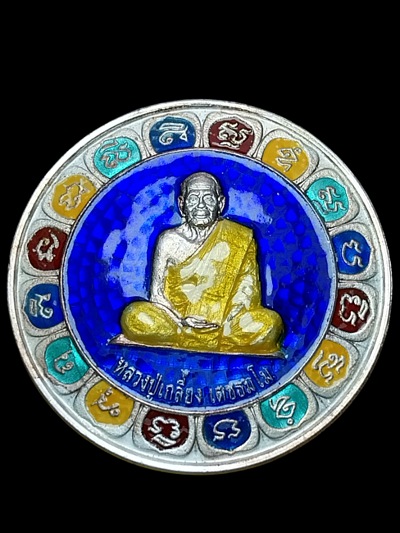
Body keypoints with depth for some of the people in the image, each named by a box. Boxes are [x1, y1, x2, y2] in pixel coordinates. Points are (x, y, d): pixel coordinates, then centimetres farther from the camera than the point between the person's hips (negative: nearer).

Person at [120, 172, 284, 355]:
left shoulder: (240, 239, 3)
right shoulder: (170, 240, 3)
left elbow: (247, 290, 0)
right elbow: (157, 293, 1)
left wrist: (227, 320, -17)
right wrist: (181, 321, -16)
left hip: (223, 324, 0)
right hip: (175, 320, 0)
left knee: (269, 323, -28)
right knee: (135, 316, -28)